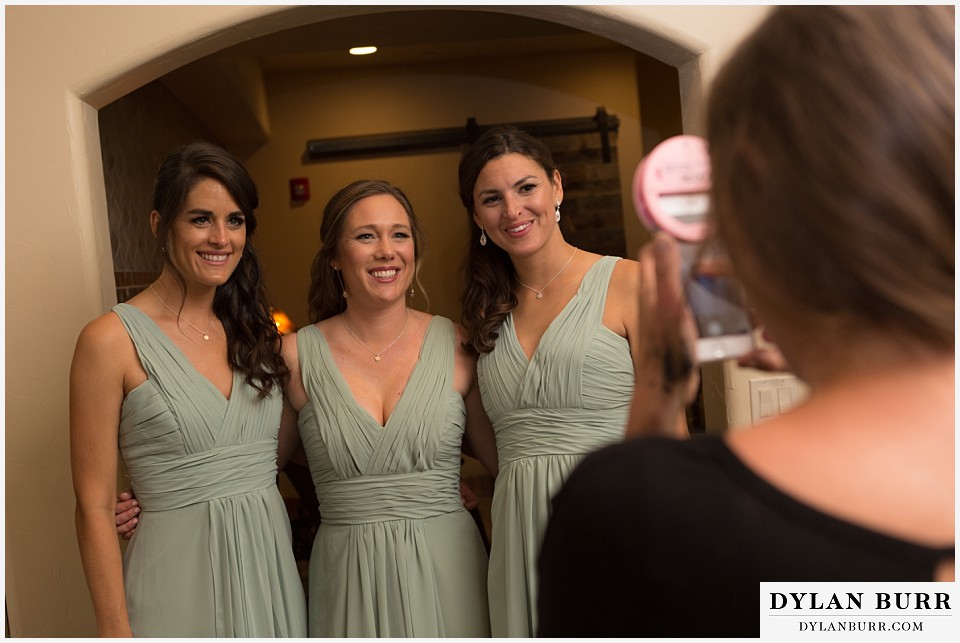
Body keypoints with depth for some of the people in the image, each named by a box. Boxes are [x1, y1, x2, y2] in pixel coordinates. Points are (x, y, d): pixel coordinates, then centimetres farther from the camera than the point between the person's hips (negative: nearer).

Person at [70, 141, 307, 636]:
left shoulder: (258, 332, 6)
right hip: (177, 572, -5)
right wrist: (116, 631, -11)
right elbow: (95, 507, -9)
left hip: (272, 560, 5)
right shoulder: (112, 339, -10)